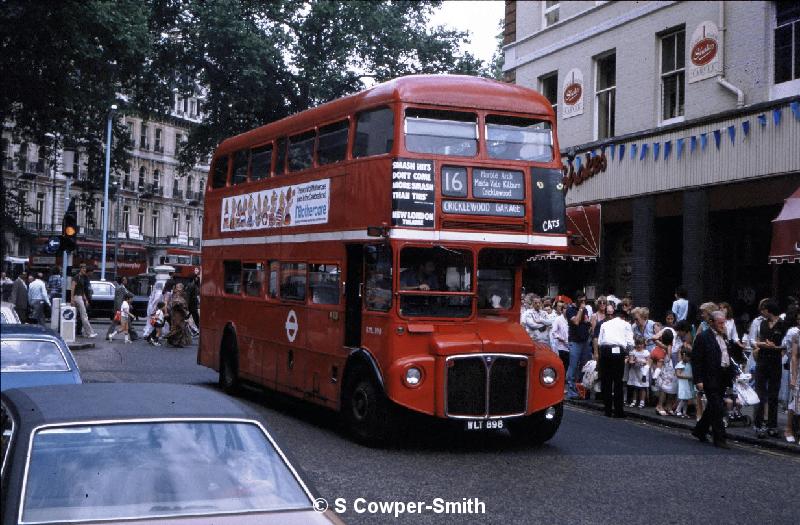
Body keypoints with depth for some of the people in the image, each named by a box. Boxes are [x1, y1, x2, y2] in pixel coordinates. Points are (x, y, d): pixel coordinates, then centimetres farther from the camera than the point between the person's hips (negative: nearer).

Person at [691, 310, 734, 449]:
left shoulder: (723, 337, 14)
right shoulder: (703, 337, -10)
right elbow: (696, 360, -12)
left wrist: (729, 376, 14)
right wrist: (698, 380, -17)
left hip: (723, 378, 8)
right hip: (711, 379, -8)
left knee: (712, 408, 16)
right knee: (716, 409, -8)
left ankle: (699, 431, 31)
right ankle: (719, 439, -3)